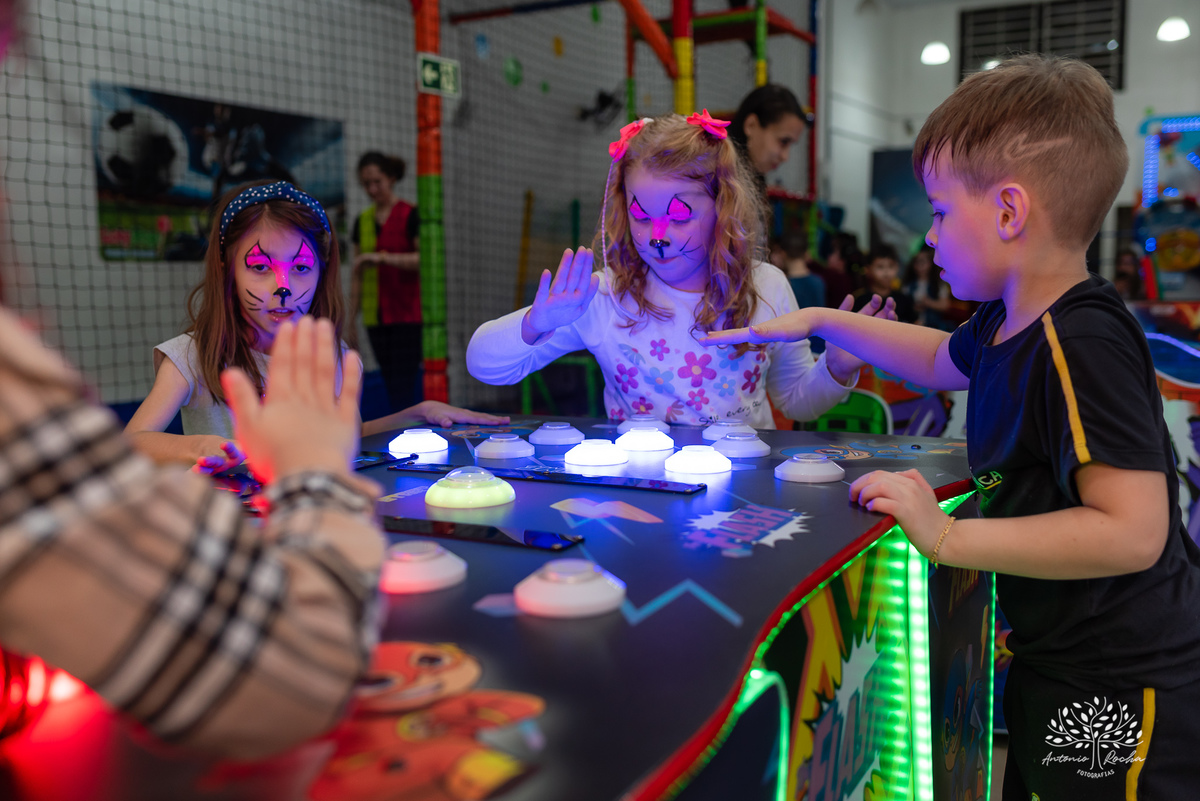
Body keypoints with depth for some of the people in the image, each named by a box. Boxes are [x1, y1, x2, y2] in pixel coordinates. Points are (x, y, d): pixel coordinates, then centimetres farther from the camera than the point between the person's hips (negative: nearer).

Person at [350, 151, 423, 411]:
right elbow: (357, 274, 14)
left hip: (408, 315, -5)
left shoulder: (410, 215, -3)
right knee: (391, 387, 6)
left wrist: (382, 257, -23)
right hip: (376, 317, 5)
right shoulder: (362, 221, 13)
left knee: (404, 387, -10)